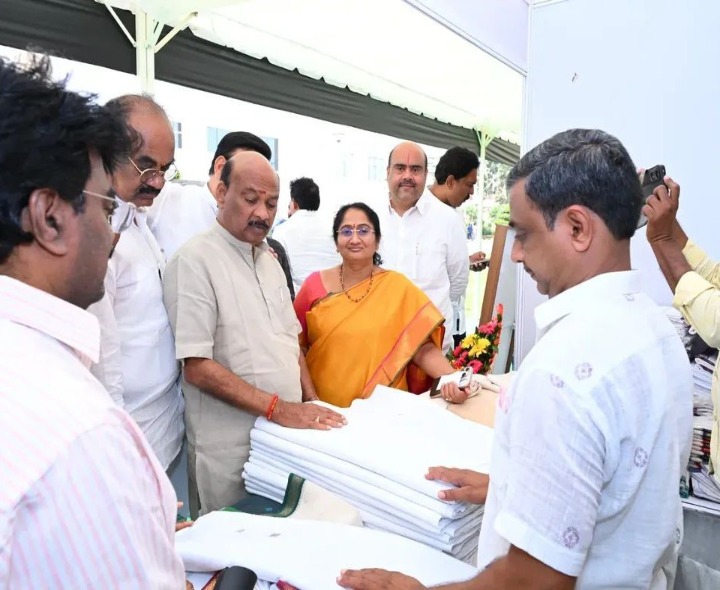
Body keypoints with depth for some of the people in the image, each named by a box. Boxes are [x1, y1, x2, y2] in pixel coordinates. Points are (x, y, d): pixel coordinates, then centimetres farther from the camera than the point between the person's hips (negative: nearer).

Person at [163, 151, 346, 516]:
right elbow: (196, 366, -19)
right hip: (230, 449, -6)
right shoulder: (195, 260, -14)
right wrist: (278, 407, -22)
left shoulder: (267, 259, 10)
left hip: (287, 435, 7)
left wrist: (311, 403, 4)